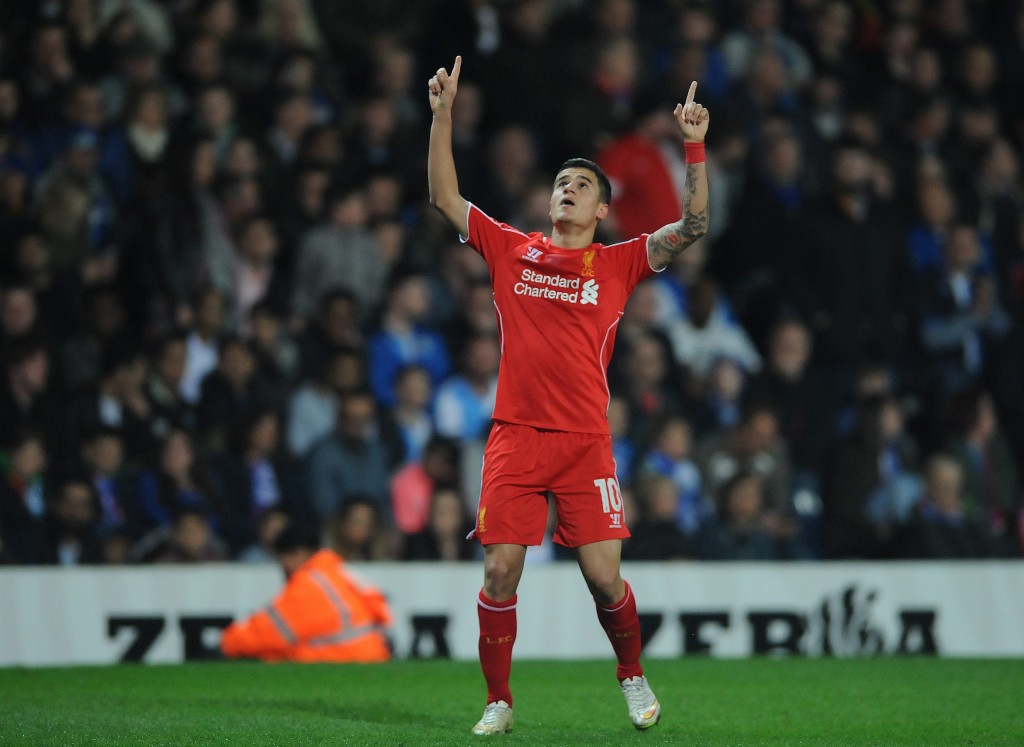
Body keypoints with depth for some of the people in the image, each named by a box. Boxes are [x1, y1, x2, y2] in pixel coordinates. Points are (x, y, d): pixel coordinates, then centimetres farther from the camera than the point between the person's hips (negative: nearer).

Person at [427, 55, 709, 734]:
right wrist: (443, 116, 4)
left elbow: (694, 227, 0)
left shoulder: (618, 264, 8)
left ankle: (633, 677, 21)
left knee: (605, 578, -4)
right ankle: (499, 701, 8)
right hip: (515, 438, 1)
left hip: (586, 442, -1)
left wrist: (695, 147, -8)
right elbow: (445, 196, 12)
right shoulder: (512, 250, 12)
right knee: (500, 574, -5)